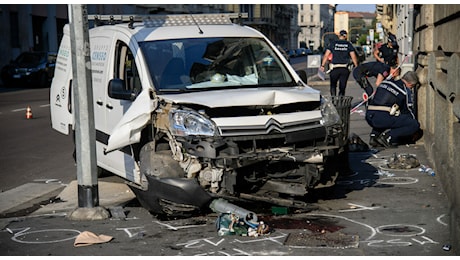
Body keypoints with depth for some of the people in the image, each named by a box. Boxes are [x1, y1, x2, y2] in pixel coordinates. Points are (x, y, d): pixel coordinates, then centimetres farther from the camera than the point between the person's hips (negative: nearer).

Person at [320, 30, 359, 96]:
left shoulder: (333, 44, 3)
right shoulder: (348, 44, 5)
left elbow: (326, 55, -2)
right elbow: (353, 57, 2)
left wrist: (322, 65, 1)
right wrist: (356, 66, 11)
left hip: (335, 68, 0)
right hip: (345, 69, 0)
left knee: (333, 85, 15)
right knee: (342, 87, 9)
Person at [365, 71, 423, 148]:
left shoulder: (384, 83, 22)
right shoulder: (406, 91, 5)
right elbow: (408, 111, 13)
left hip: (369, 118, 7)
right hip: (384, 119, -7)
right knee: (415, 124, -1)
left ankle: (375, 134, 15)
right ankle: (388, 136, -11)